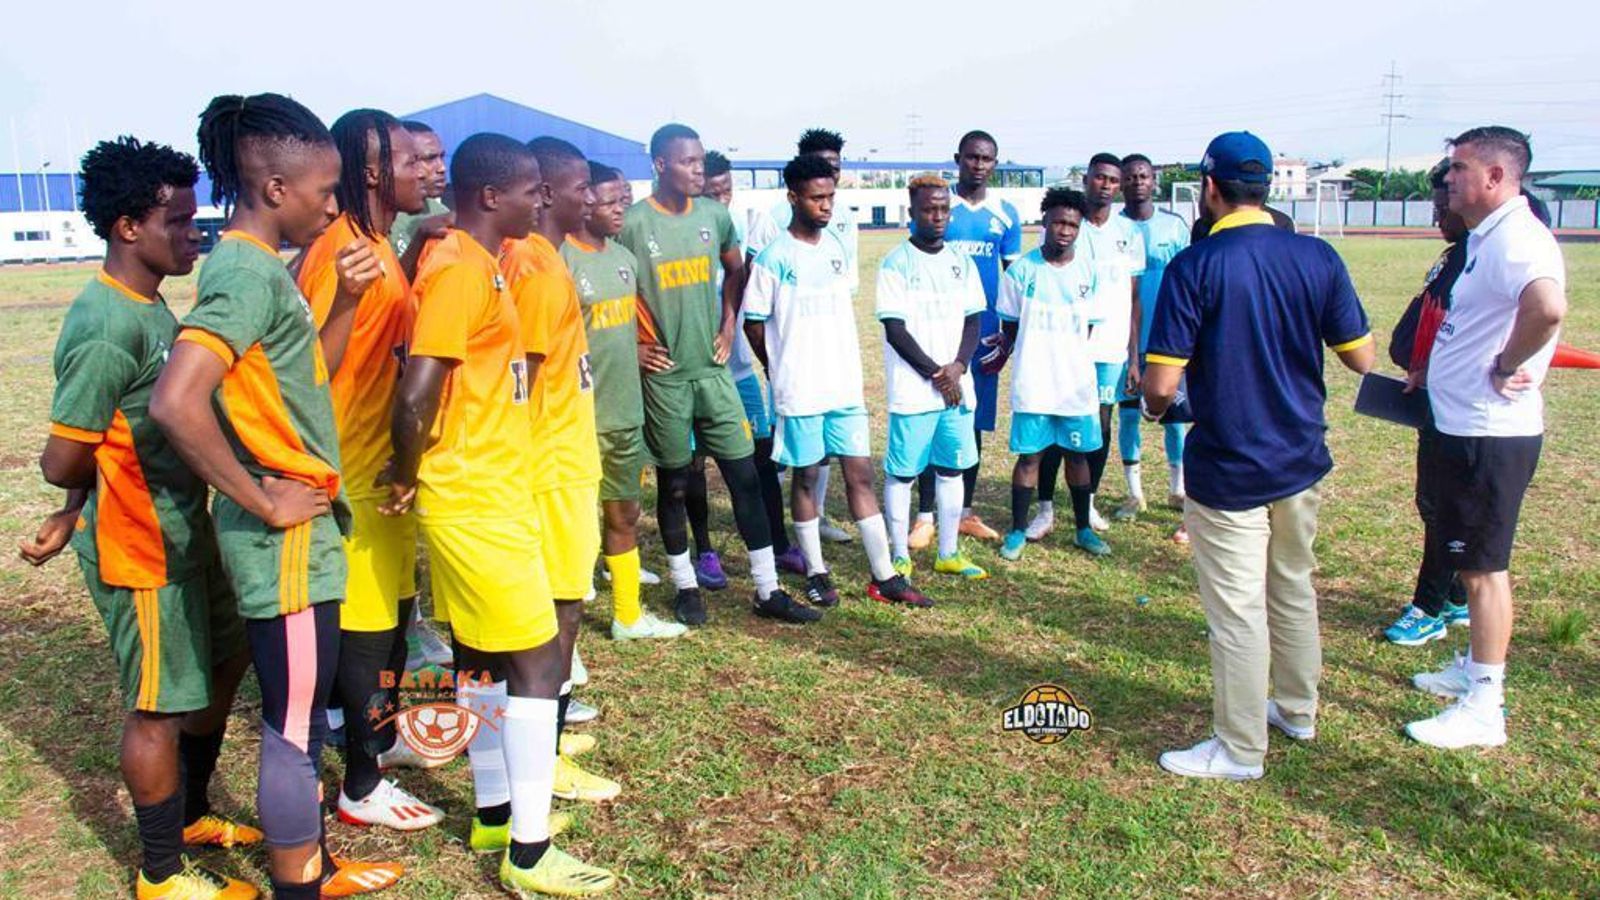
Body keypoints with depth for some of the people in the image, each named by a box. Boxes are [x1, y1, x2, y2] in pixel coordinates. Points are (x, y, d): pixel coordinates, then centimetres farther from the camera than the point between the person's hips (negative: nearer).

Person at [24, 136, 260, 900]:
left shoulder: (150, 306, 7)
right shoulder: (107, 328, -22)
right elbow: (63, 461, -20)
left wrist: (73, 517, 11)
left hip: (185, 531, 9)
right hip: (141, 550, -9)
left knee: (223, 664, 21)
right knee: (160, 706, 5)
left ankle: (190, 816, 40)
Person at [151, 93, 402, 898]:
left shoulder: (256, 266, 10)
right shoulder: (248, 271, -20)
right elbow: (174, 402, -32)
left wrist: (343, 302, 10)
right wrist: (264, 502, -23)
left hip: (299, 534, 10)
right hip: (286, 541, -10)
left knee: (299, 716, 22)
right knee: (294, 726, 5)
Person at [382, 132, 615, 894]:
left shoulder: (473, 261, 12)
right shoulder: (461, 270, -18)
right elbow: (416, 396, -26)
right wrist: (409, 475, -12)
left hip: (486, 495, 10)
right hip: (476, 502, -10)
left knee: (482, 655, 17)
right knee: (538, 660, -3)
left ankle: (494, 814, 32)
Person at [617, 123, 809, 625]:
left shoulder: (715, 216, 3)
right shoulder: (633, 224, -10)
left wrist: (728, 326, 12)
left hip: (713, 367, 4)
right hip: (663, 374, -4)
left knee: (744, 474, 3)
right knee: (673, 482, 8)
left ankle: (768, 590, 12)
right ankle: (686, 586, 24)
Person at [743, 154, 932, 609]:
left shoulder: (836, 244, 7)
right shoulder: (774, 257, -10)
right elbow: (754, 323, -5)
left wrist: (846, 362, 12)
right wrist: (781, 370, 4)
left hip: (845, 384, 5)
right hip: (800, 390, -5)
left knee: (860, 474, 7)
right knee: (804, 477, 7)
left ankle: (885, 577, 12)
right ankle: (816, 574, 21)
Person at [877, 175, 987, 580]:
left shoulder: (961, 263, 10)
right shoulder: (896, 263, -6)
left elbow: (973, 320, 10)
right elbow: (895, 329, -11)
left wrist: (958, 366, -8)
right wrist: (935, 373, -13)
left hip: (958, 387, 6)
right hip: (912, 390, -5)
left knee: (952, 469, 12)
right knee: (902, 473, 1)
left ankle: (949, 553, 23)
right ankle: (900, 557, 11)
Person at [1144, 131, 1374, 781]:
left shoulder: (1193, 267, -17)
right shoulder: (1318, 258, -4)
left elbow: (1161, 384, -20)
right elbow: (1362, 359, 1)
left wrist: (1153, 405, 3)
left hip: (1229, 471, -5)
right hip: (1302, 460, 5)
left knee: (1237, 611, 5)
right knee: (1293, 590, 23)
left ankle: (1240, 750, 17)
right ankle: (1298, 710, 40)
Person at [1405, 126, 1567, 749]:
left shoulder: (1515, 240, -20)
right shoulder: (1485, 238, 13)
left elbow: (1548, 307, -41)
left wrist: (1506, 369, -27)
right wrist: (1432, 370, 18)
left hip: (1490, 435, -10)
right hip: (1465, 428, 10)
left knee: (1482, 566, -2)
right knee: (1471, 560, 21)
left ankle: (1483, 709, 8)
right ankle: (1474, 669, 36)